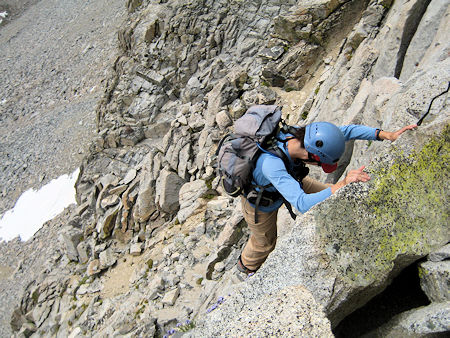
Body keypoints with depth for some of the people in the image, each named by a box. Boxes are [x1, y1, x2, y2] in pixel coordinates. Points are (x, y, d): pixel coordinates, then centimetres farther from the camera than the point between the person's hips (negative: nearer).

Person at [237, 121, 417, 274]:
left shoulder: (299, 135, -30)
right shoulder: (271, 164, -50)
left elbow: (346, 130, -19)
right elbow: (302, 204, -52)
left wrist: (387, 135, -26)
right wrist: (342, 185, -58)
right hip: (261, 204, -5)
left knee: (331, 195, 9)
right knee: (265, 243, 22)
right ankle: (246, 265, 57)